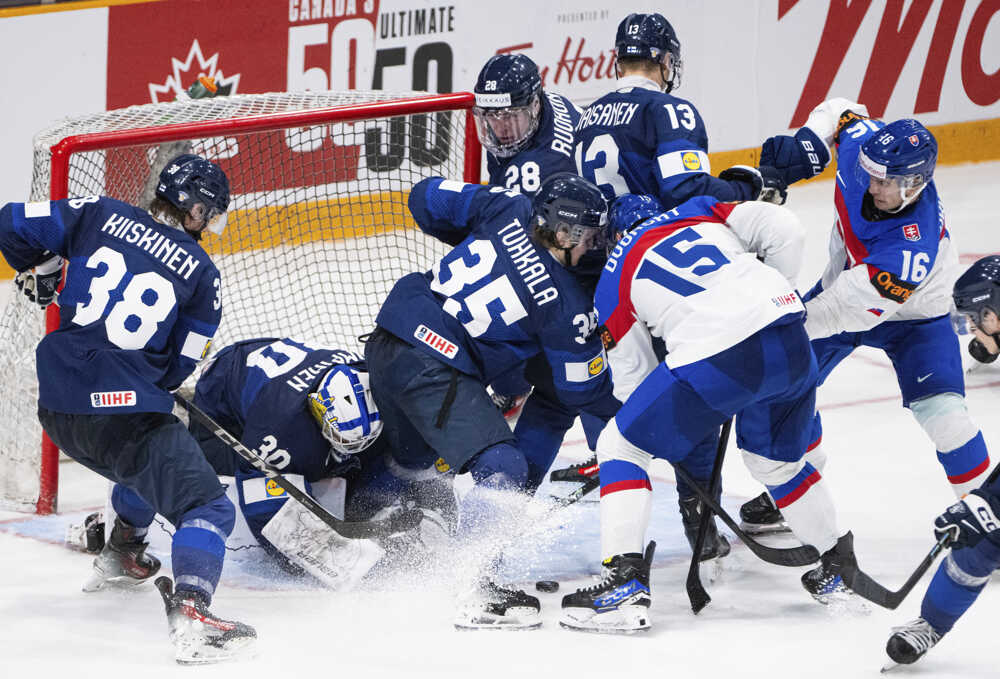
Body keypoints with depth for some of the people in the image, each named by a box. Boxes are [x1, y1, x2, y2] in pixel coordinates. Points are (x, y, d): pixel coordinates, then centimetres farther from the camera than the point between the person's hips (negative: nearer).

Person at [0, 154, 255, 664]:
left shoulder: (100, 216, 6)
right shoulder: (201, 274, -1)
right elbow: (177, 368, 4)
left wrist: (42, 269, 24)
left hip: (56, 406, 7)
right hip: (122, 412, -6)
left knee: (144, 461, 36)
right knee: (206, 506, -7)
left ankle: (121, 557, 51)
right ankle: (190, 612, -30)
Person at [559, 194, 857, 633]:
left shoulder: (613, 282, 17)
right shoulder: (701, 211, 24)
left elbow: (632, 378, 20)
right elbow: (783, 229, 11)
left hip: (713, 360, -5)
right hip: (789, 341, 5)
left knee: (621, 446, 12)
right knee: (776, 461, 31)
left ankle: (625, 580, 0)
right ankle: (838, 565, 41)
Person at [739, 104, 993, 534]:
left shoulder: (914, 243, -43)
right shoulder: (863, 143, -28)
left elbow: (856, 306, -40)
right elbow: (839, 112, -3)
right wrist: (805, 144, -22)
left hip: (912, 314, -6)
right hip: (843, 282, 6)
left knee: (938, 408, -22)